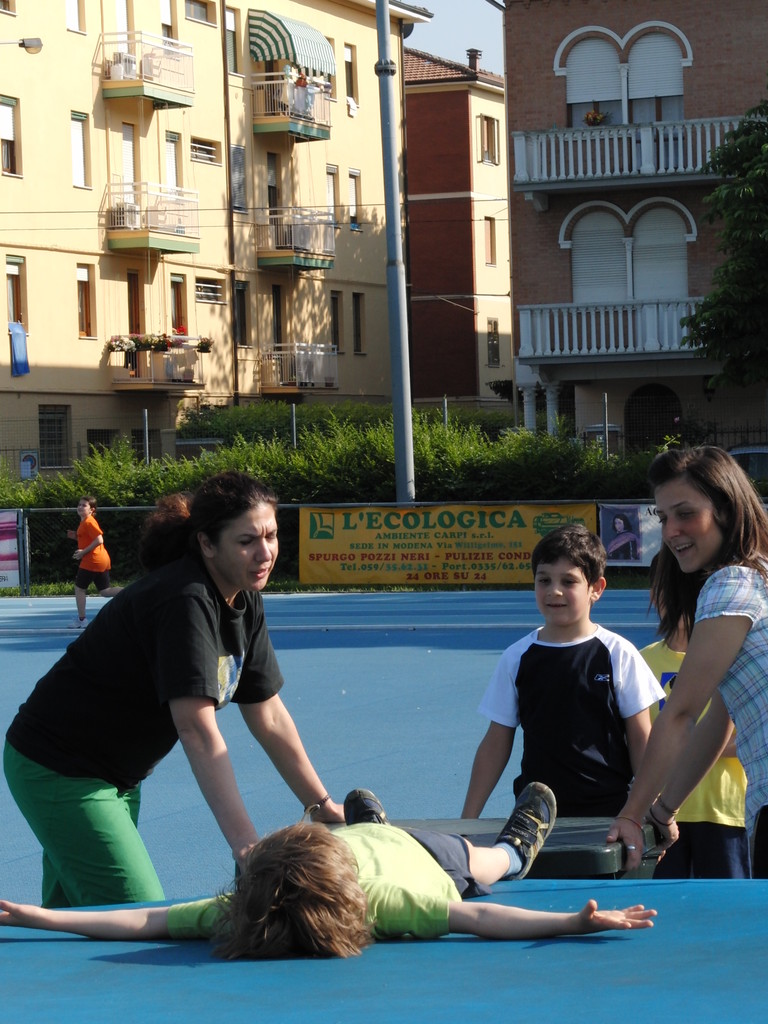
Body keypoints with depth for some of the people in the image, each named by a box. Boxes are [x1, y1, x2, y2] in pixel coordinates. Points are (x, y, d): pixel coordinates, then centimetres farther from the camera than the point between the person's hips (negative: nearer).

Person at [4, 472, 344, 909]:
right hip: (58, 771, -9)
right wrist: (245, 844, -41)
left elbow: (270, 717, 8)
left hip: (118, 776, 9)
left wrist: (323, 806, 7)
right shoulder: (187, 602, -28)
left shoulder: (245, 602, 1)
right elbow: (198, 731, -35)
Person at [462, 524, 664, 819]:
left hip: (608, 815, -2)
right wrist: (467, 820, 7)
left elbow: (641, 740, 3)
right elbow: (496, 744, 10)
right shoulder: (517, 658, 6)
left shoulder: (619, 654, 0)